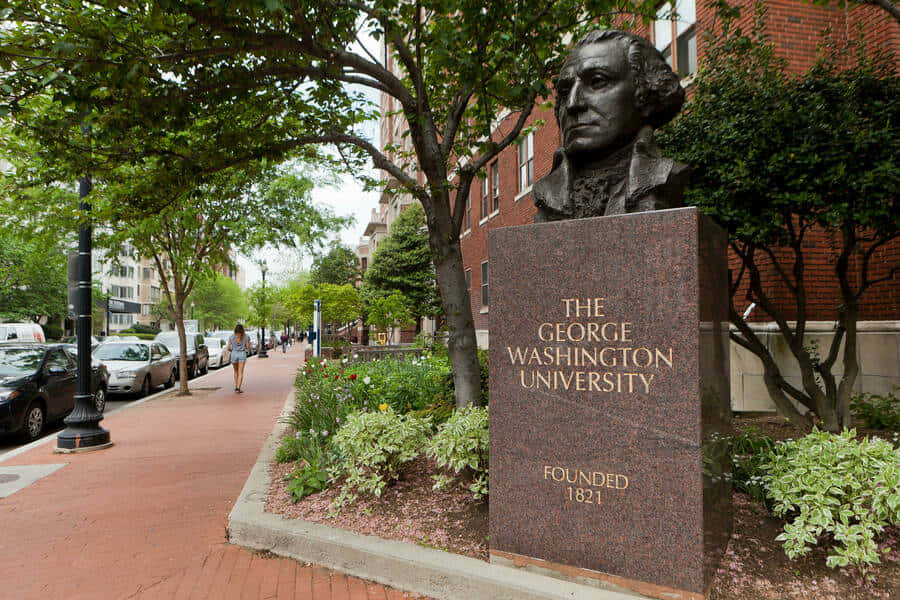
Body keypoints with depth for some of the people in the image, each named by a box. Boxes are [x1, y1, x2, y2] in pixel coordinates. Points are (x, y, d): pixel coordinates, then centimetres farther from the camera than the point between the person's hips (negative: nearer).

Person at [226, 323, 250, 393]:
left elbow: (228, 348, 3)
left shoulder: (231, 337, 4)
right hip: (242, 354, -2)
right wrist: (247, 351, 20)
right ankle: (238, 388, -13)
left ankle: (236, 386, 21)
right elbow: (248, 347, -2)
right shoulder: (246, 336, 0)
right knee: (240, 373, -3)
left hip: (234, 354, 2)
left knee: (236, 371, 20)